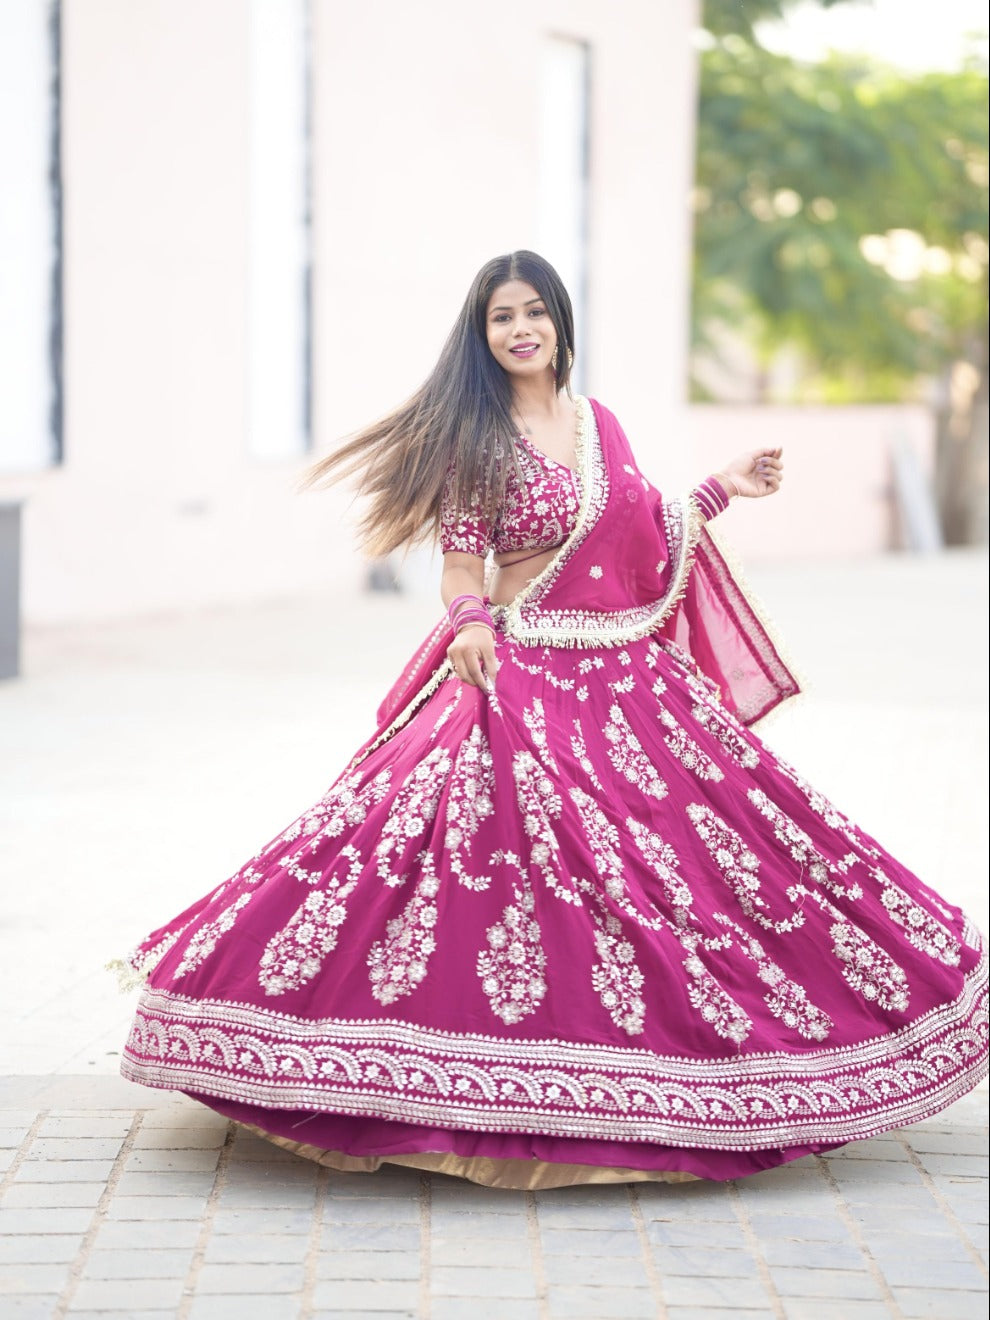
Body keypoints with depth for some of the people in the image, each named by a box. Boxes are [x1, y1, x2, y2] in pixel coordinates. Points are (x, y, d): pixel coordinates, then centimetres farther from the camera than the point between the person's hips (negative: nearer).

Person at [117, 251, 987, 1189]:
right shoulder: (473, 436, -3)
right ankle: (509, 1092, -4)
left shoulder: (600, 423, 12)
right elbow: (461, 569, -7)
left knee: (667, 858, 6)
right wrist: (470, 624, -26)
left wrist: (722, 487, 16)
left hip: (630, 678, 6)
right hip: (524, 680, -6)